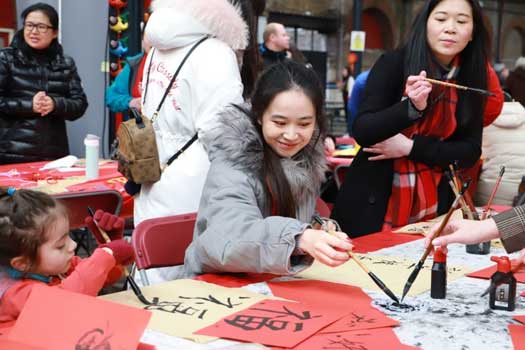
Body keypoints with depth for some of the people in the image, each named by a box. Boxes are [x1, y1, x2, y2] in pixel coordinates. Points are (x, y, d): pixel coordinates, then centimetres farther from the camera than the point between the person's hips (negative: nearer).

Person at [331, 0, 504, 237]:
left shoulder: (471, 78, 1)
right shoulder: (393, 64, -10)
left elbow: (470, 151, -2)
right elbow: (361, 132, -16)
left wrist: (411, 147, -15)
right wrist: (412, 107, -32)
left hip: (432, 203, 3)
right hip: (374, 198, -3)